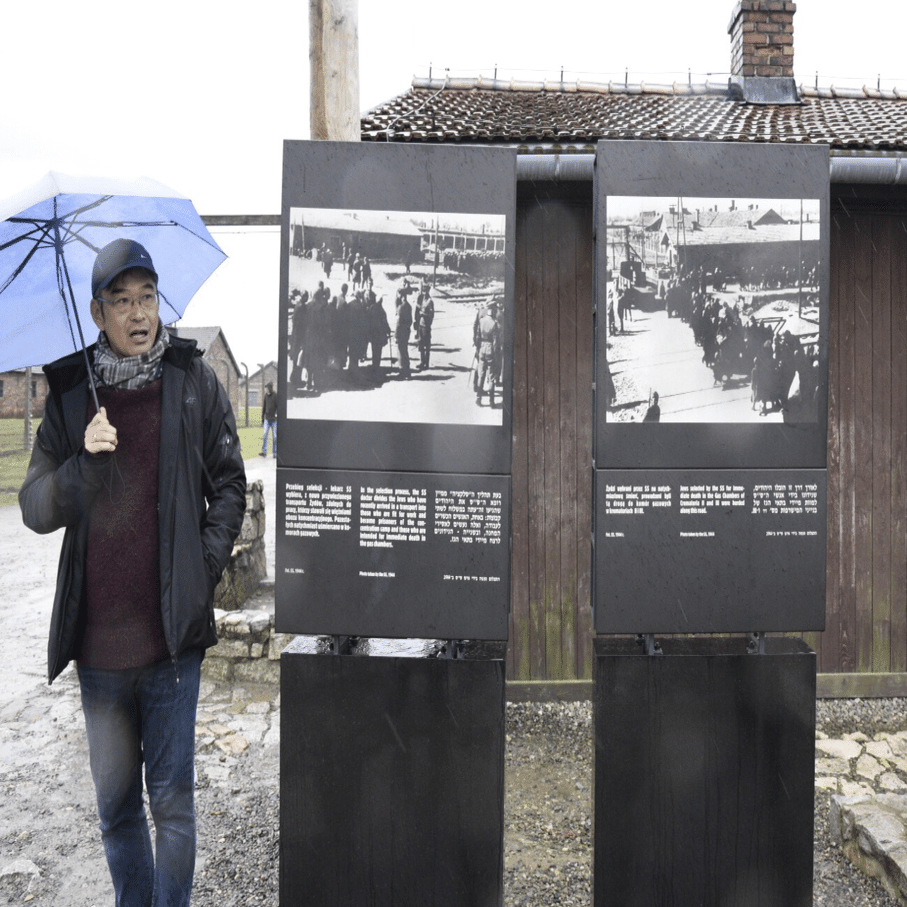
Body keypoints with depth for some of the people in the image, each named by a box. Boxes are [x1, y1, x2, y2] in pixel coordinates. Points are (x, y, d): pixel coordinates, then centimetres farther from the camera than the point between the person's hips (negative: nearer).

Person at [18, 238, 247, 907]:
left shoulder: (195, 382, 0)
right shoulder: (70, 392, 4)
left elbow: (229, 486, 5)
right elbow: (36, 510, 3)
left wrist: (205, 566, -6)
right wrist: (84, 462, -14)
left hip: (171, 633, -2)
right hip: (97, 637, 2)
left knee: (172, 800, 8)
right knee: (115, 803, 17)